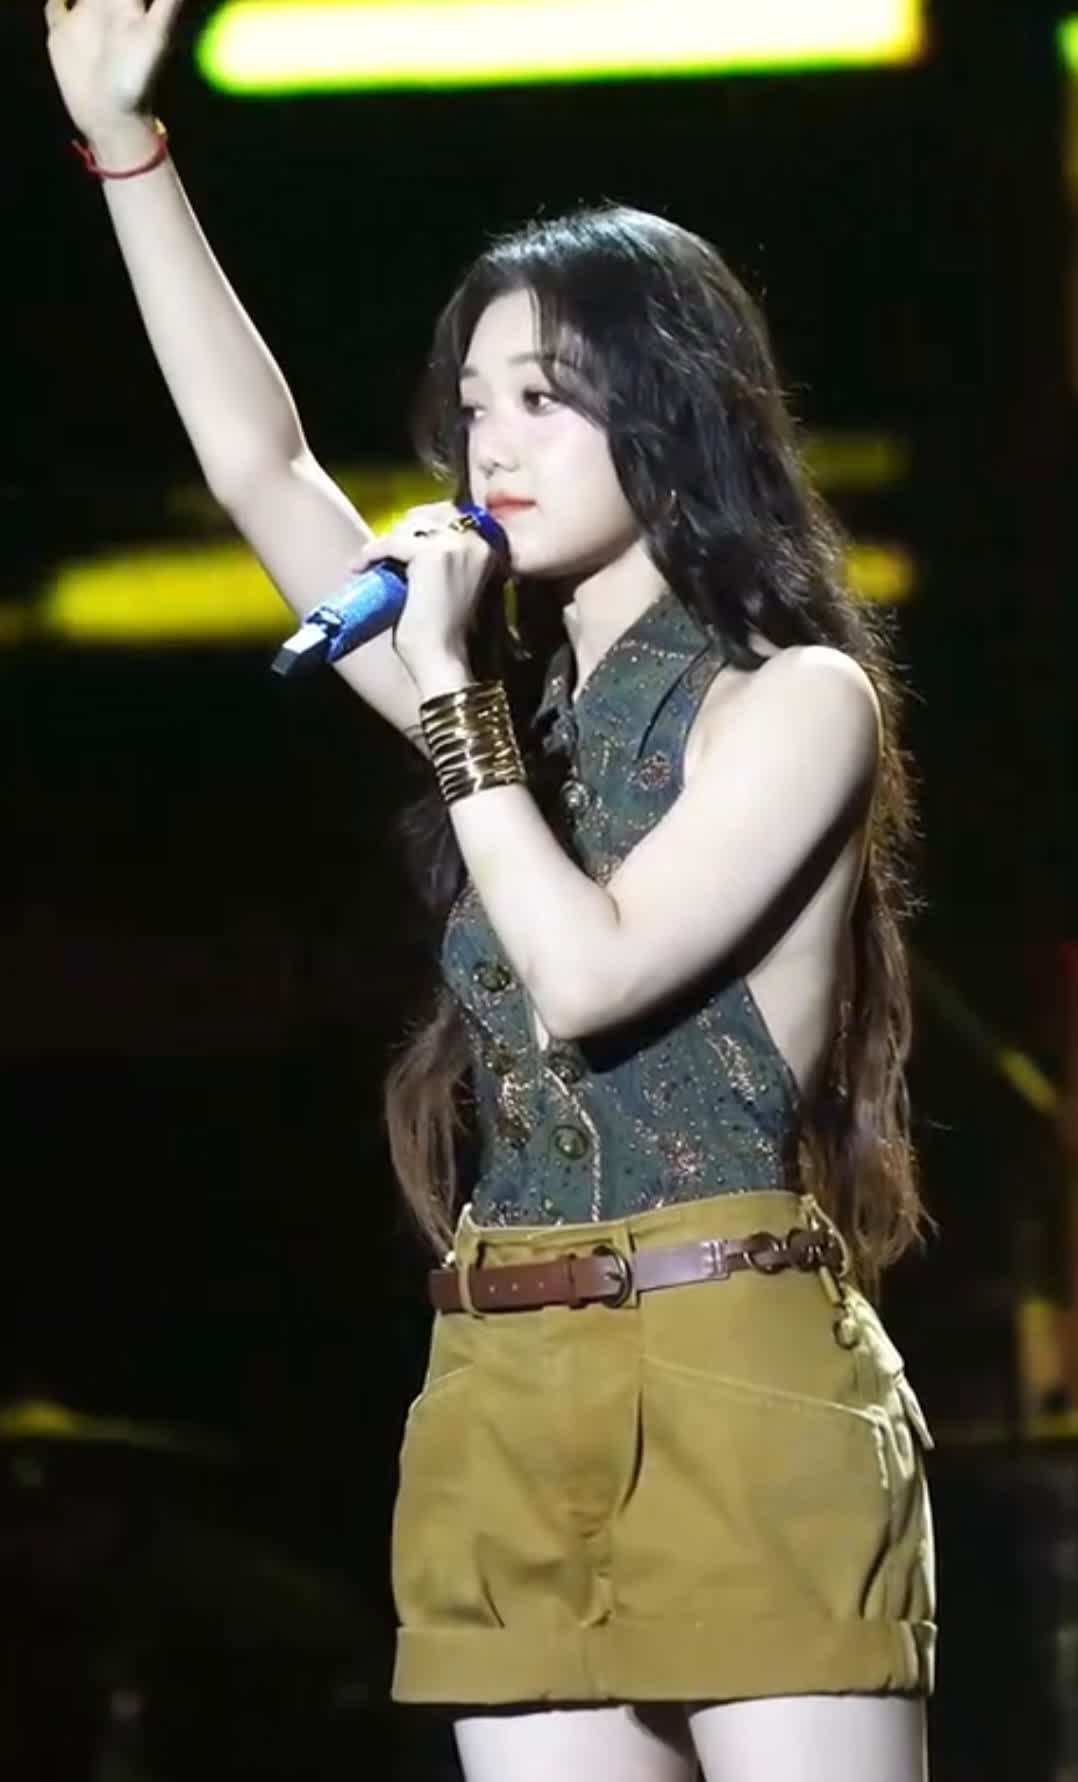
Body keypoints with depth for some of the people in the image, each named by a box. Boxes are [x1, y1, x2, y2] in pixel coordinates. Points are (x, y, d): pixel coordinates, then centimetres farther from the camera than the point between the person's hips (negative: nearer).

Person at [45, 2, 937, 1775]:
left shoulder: (797, 696, -2)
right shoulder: (519, 699, 17)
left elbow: (590, 974, -13)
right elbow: (262, 466, 16)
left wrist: (448, 694, -7)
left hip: (736, 1384, -6)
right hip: (506, 1405, 6)